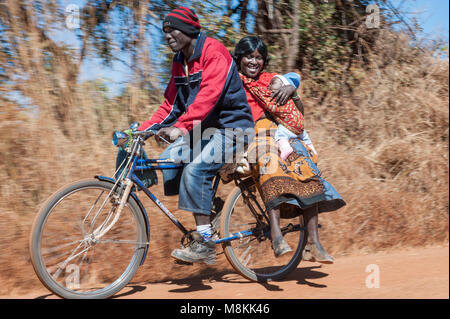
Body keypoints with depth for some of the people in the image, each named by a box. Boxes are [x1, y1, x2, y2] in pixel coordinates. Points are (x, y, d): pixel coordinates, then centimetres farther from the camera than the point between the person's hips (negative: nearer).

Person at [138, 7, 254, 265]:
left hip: (231, 126, -8)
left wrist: (181, 127, -42)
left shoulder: (214, 53, -16)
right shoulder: (179, 62, 11)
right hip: (203, 127, 8)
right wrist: (143, 130, -2)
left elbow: (208, 95, -31)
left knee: (196, 169, -27)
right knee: (168, 161, -10)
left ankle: (205, 244, -21)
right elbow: (171, 105, 10)